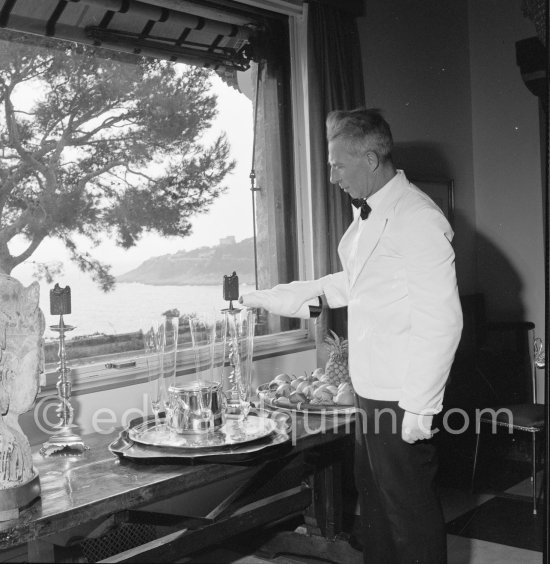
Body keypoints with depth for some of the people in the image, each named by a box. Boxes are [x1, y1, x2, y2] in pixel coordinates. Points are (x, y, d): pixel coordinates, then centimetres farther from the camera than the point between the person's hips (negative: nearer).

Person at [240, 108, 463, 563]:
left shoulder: (417, 219, -19)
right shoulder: (367, 214, 11)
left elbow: (442, 321, -21)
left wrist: (419, 407, -21)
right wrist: (275, 298, 22)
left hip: (401, 398, -9)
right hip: (371, 389, 9)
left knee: (409, 508, 5)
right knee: (374, 498, 21)